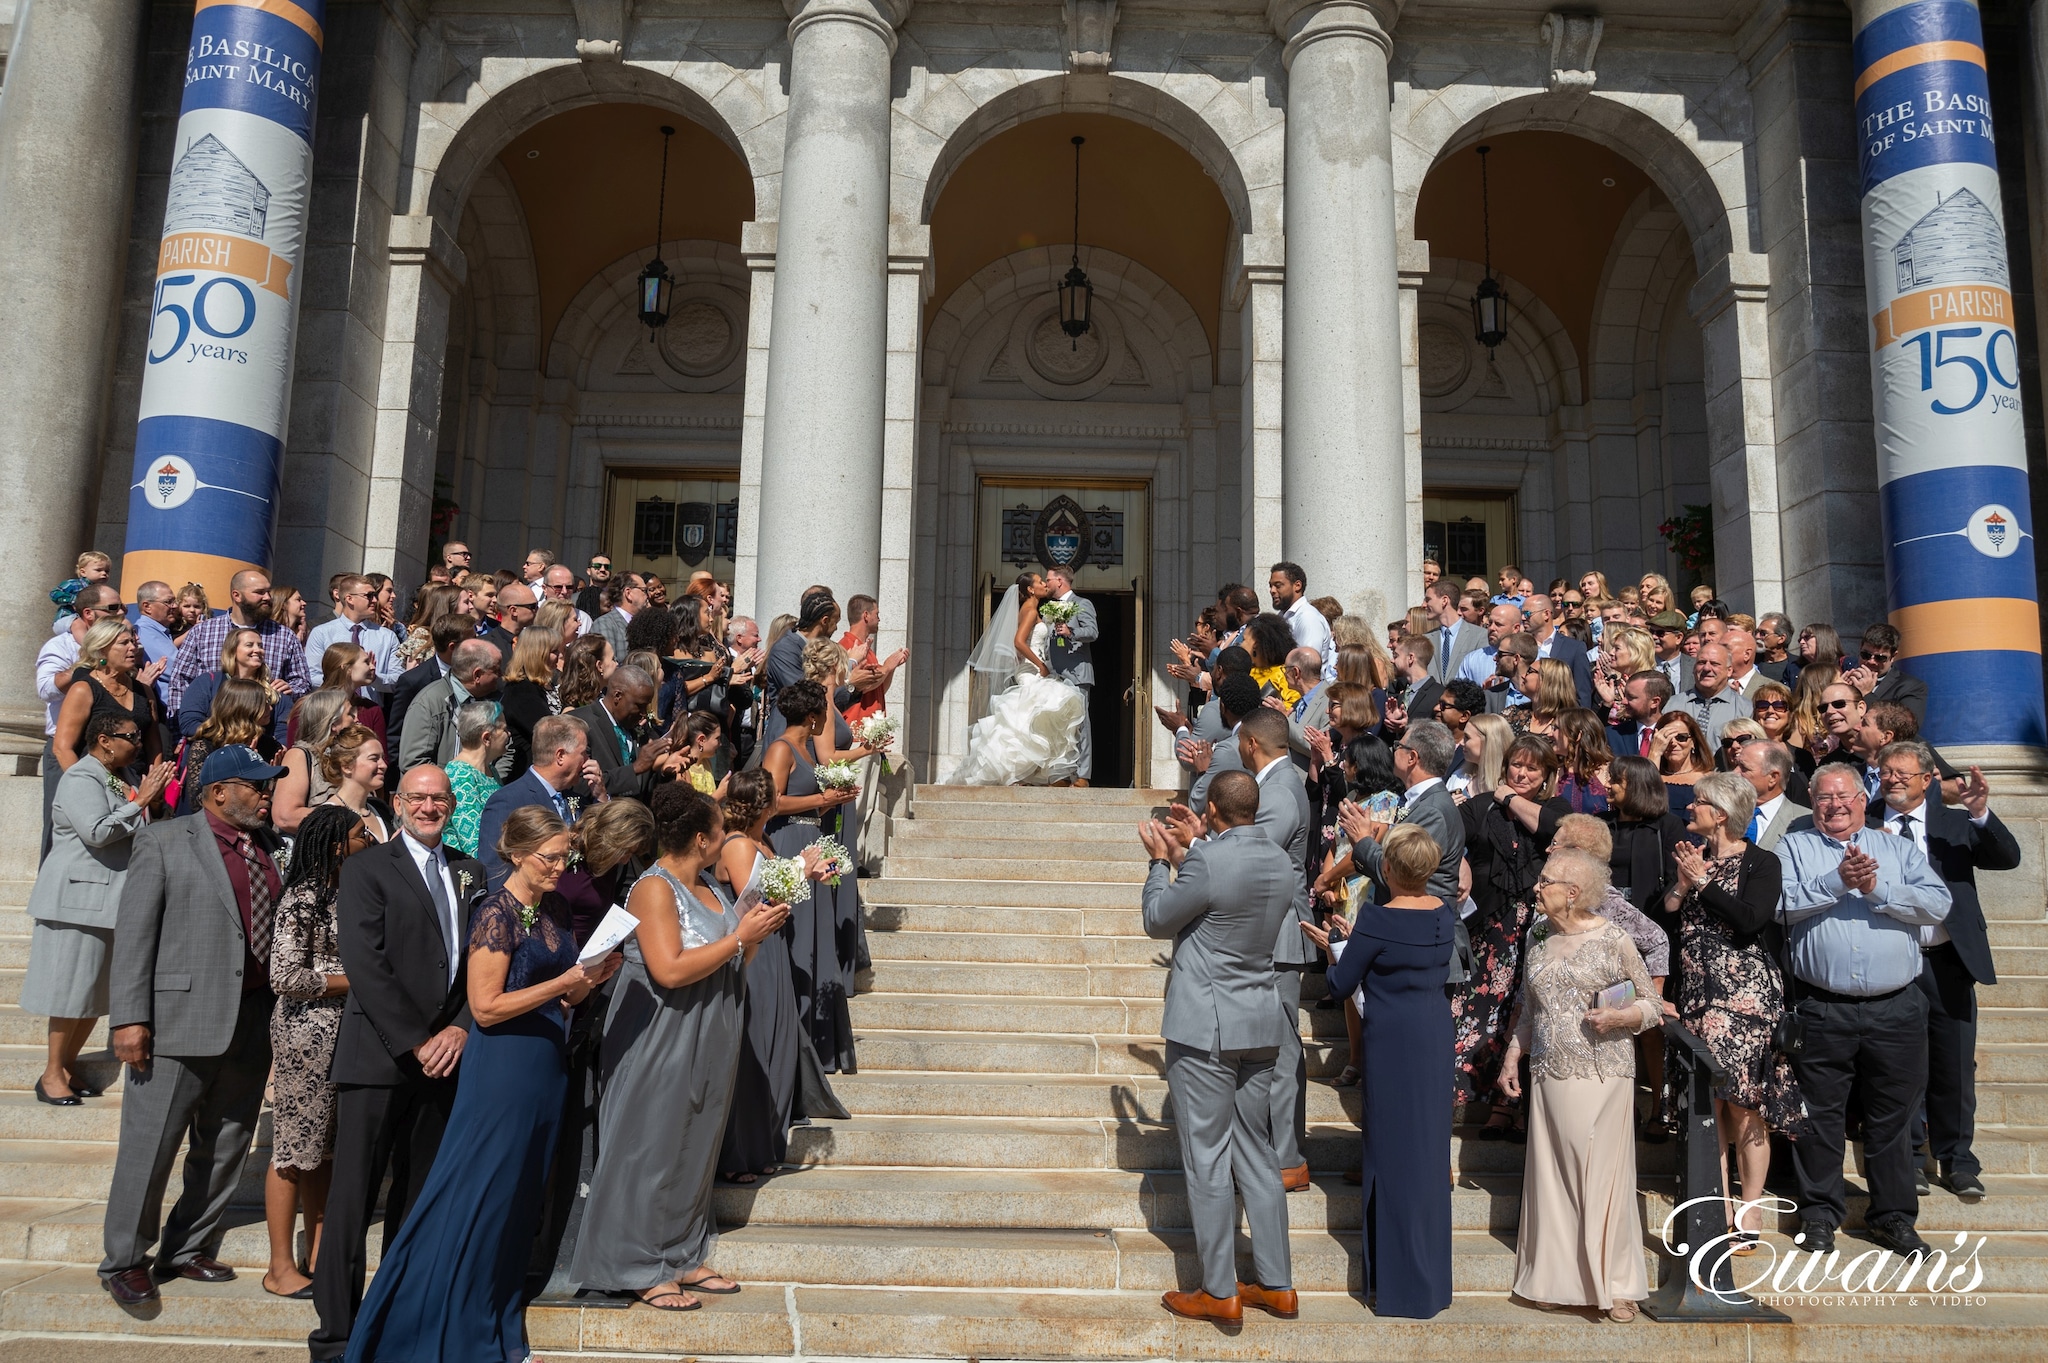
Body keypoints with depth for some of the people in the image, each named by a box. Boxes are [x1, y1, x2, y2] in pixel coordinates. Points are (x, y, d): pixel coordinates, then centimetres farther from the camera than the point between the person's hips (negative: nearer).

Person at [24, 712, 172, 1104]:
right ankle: (52, 1072, 7)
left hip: (115, 899, 8)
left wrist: (153, 796, 5)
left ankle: (69, 1065, 20)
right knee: (72, 987, -3)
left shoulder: (123, 780, 15)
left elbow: (140, 833, 19)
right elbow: (97, 832, -23)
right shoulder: (80, 779, -11)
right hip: (80, 898, -8)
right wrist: (140, 801, -17)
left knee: (98, 989, 11)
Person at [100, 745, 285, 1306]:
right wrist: (130, 1018, -12)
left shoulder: (268, 849, 11)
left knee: (226, 1150, 13)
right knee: (150, 1147, 4)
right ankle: (125, 1261, 21)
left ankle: (188, 1251, 28)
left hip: (251, 1023, 5)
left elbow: (279, 929, 11)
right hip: (179, 1020, -5)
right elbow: (133, 934, -6)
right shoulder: (163, 842, -3)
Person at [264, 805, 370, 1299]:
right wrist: (353, 981, -14)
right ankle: (281, 1268, 12)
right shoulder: (304, 898, -14)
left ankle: (317, 1258, 22)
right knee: (294, 1152, 2)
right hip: (307, 1035, -8)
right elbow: (284, 978, -18)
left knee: (327, 1151, 13)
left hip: (344, 1034, 8)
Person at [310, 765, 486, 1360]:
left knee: (419, 1196, 11)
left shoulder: (469, 875, 14)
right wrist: (414, 1043, -13)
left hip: (444, 1057, 5)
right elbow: (365, 965, -10)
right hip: (378, 1058, -5)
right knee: (353, 1199, -1)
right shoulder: (367, 868, -2)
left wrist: (459, 1029, -5)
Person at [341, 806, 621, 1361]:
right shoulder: (496, 913, -13)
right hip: (502, 1071, -8)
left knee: (520, 1199, 14)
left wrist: (591, 978, -3)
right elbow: (485, 1007, -18)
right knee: (478, 1198, 1)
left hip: (545, 1072, 8)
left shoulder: (549, 914, 10)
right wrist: (565, 981, -21)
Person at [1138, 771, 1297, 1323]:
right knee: (1254, 1151, 16)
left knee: (1206, 1157, 2)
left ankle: (1220, 1292, 10)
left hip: (1205, 1028, -7)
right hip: (1262, 1023, 7)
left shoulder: (1208, 861, -19)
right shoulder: (1280, 861, 3)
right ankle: (1276, 1285, 23)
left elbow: (1158, 921, -5)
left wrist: (1160, 862, 8)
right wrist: (1182, 856, 23)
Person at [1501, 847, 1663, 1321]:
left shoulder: (1612, 940, -6)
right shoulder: (1539, 937, 9)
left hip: (1601, 1074, -4)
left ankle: (1616, 1286, 10)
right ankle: (1560, 1279, 19)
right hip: (1548, 1074, 5)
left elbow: (1652, 1004, -1)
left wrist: (1619, 1018, -19)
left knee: (1603, 1177, -2)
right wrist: (1512, 1058, 12)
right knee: (1552, 1177, 7)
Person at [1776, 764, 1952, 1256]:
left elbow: (1939, 904, -4)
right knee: (1820, 1115, 6)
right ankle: (1820, 1214, 19)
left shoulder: (1899, 849, 11)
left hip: (1896, 1010, 2)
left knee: (1892, 1116, 10)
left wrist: (1877, 888, -15)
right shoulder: (1794, 848, 6)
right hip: (1822, 1009, -1)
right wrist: (1837, 882, -17)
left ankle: (1893, 1216, 24)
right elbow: (1779, 905, -10)